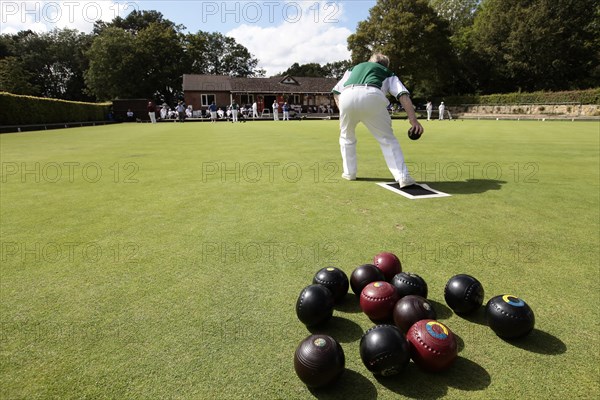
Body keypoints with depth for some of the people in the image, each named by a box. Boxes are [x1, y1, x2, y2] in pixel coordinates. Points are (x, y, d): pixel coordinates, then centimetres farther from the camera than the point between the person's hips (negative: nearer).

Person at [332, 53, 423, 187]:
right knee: (387, 139, 7)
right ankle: (403, 176, -3)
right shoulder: (388, 73, 33)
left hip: (347, 96, 2)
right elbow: (403, 94, 14)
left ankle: (349, 173, 27)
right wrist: (413, 119, 6)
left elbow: (336, 91, 27)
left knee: (346, 137, 24)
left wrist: (343, 112, 26)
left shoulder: (354, 68, 41)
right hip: (372, 96, -2)